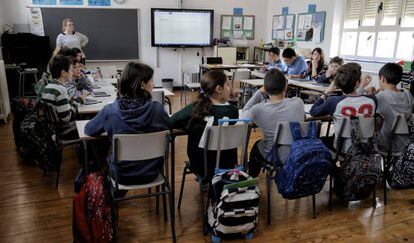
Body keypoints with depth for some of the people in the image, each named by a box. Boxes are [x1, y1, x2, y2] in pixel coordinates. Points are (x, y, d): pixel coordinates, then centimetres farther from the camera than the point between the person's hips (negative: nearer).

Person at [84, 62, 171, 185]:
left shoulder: (110, 111, -19)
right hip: (151, 173, 1)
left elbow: (88, 130, -1)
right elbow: (168, 128, 1)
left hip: (122, 175, -1)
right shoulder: (157, 109, -19)